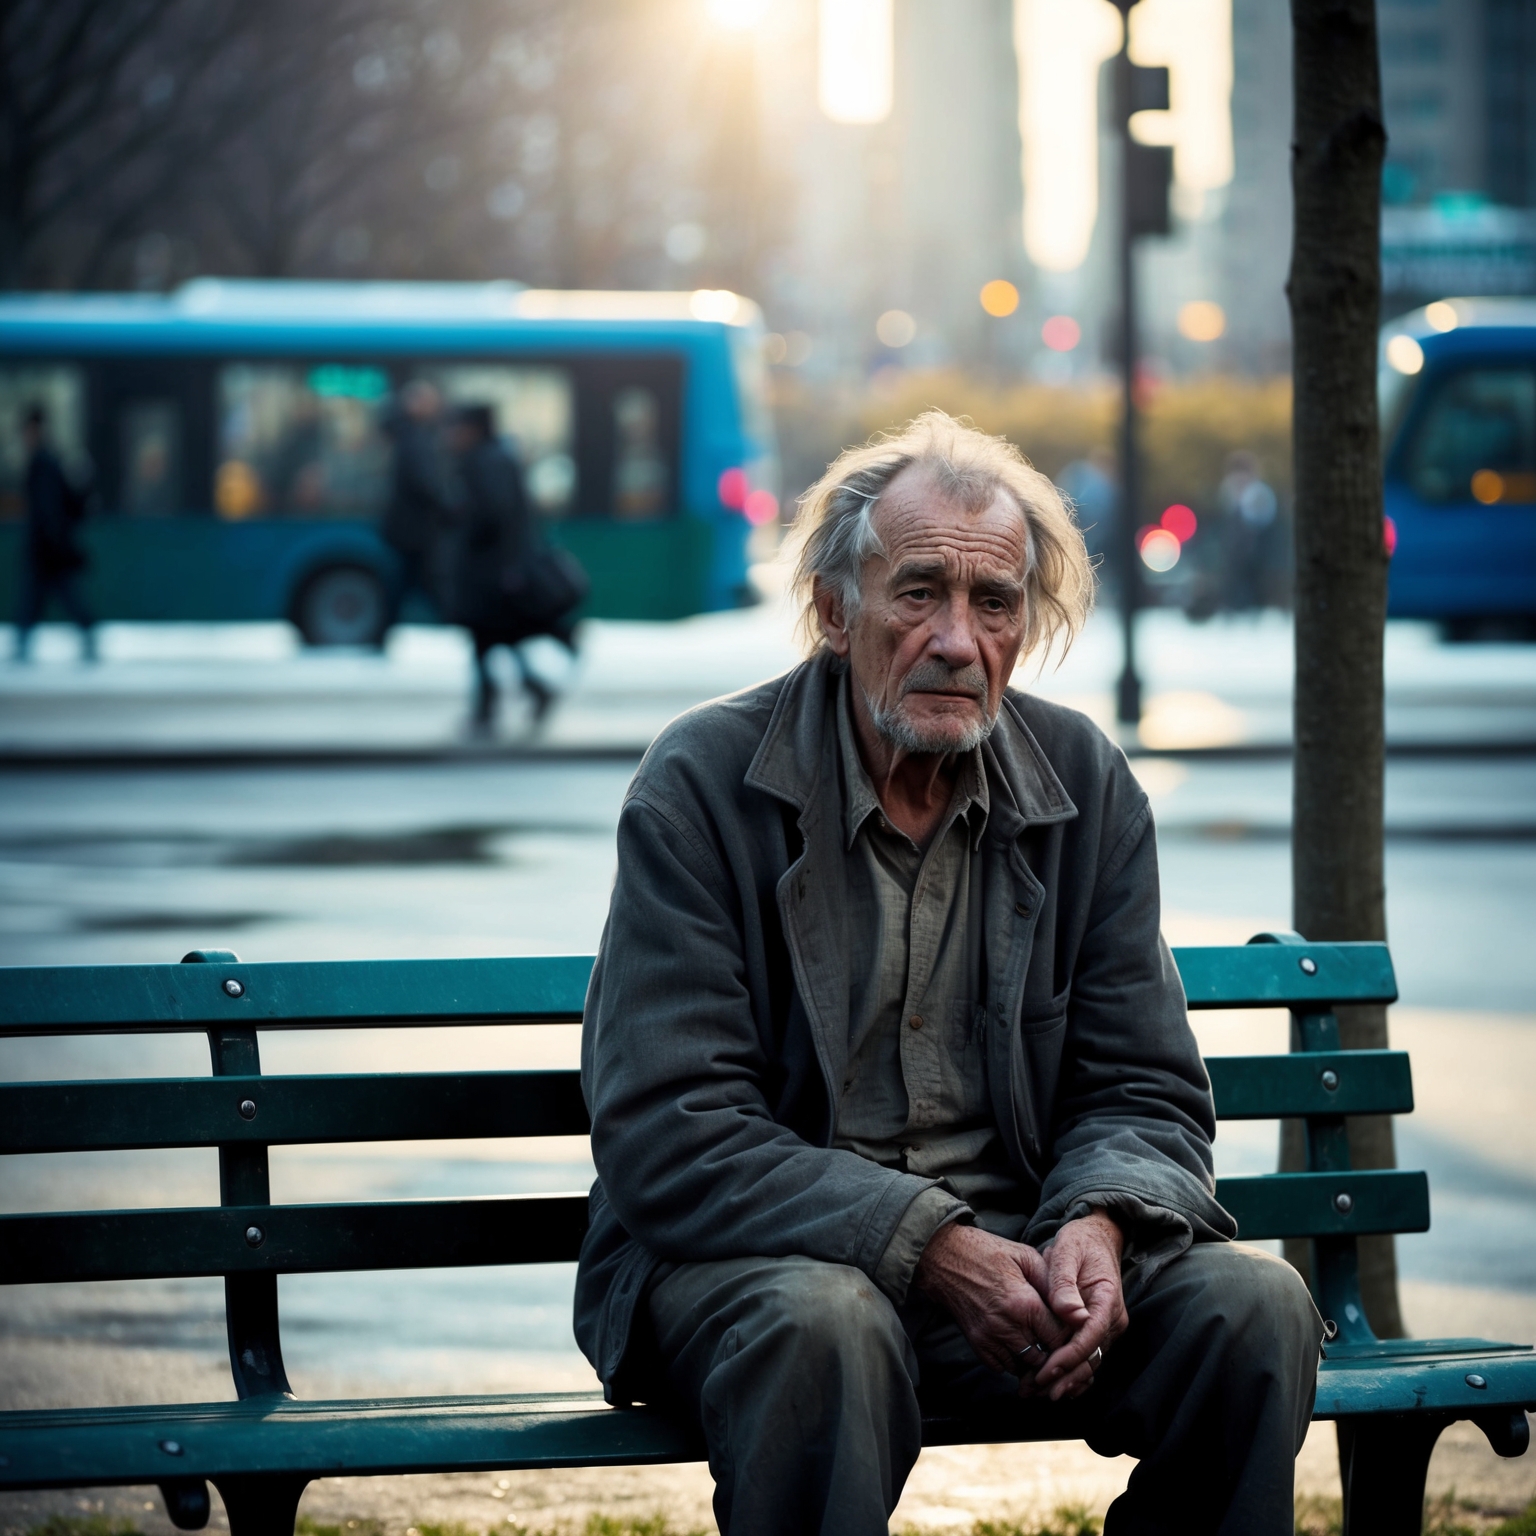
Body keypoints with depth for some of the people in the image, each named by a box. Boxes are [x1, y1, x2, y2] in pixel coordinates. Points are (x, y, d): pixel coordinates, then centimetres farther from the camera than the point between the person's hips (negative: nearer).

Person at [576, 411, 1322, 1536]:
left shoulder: (1086, 783, 6)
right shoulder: (701, 787, -7)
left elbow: (1145, 1096, 9)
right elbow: (668, 1134, -14)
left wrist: (1098, 1224, -17)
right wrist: (926, 1244, -25)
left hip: (1017, 1242, 4)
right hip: (757, 1255, -4)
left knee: (1254, 1307, -21)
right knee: (827, 1330, -38)